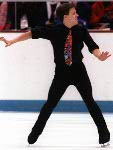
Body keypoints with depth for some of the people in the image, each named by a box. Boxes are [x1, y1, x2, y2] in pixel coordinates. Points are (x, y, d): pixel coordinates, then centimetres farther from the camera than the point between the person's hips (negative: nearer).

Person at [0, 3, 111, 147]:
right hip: (61, 72, 0)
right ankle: (35, 133, 20)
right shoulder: (54, 31, -11)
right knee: (50, 103, 6)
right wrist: (12, 41, -16)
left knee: (89, 102, 0)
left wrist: (99, 56, -33)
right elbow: (32, 33, -11)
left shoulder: (81, 30, -7)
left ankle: (104, 133, 10)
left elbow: (92, 46, -11)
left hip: (79, 71, 0)